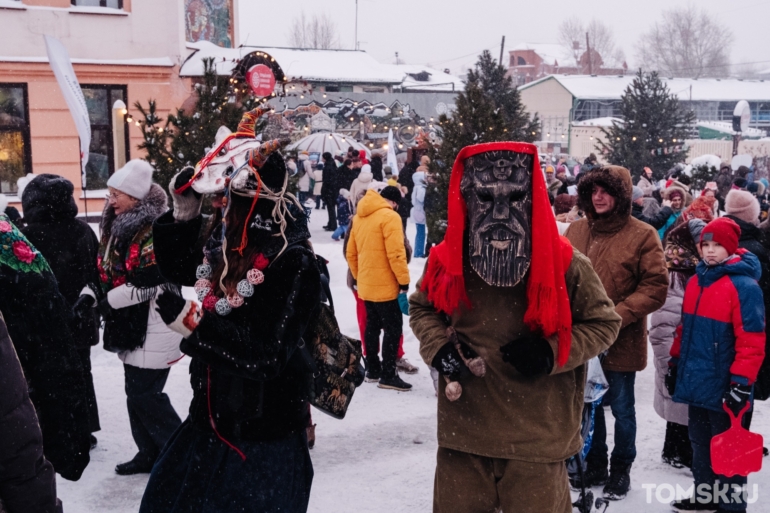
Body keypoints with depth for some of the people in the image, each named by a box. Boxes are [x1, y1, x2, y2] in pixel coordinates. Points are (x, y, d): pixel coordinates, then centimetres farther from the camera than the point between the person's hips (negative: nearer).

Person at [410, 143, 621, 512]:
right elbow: (421, 307, 13)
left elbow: (604, 323, 1)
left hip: (537, 437, -2)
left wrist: (552, 352, -16)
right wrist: (438, 347, -7)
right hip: (463, 429, 2)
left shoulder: (563, 264, -12)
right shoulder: (448, 260, -5)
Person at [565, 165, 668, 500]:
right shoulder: (575, 231, 2)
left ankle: (621, 469, 32)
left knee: (621, 408, 12)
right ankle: (595, 464, 38)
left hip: (620, 341, -4)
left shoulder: (642, 235, -11)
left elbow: (656, 287, -12)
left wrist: (618, 316, -19)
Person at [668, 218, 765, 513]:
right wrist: (675, 363, 18)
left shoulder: (744, 286, -16)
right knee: (700, 443, 19)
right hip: (696, 382, 8)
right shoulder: (695, 281, 8)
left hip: (724, 387, -8)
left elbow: (752, 341, -19)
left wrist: (741, 383, -20)